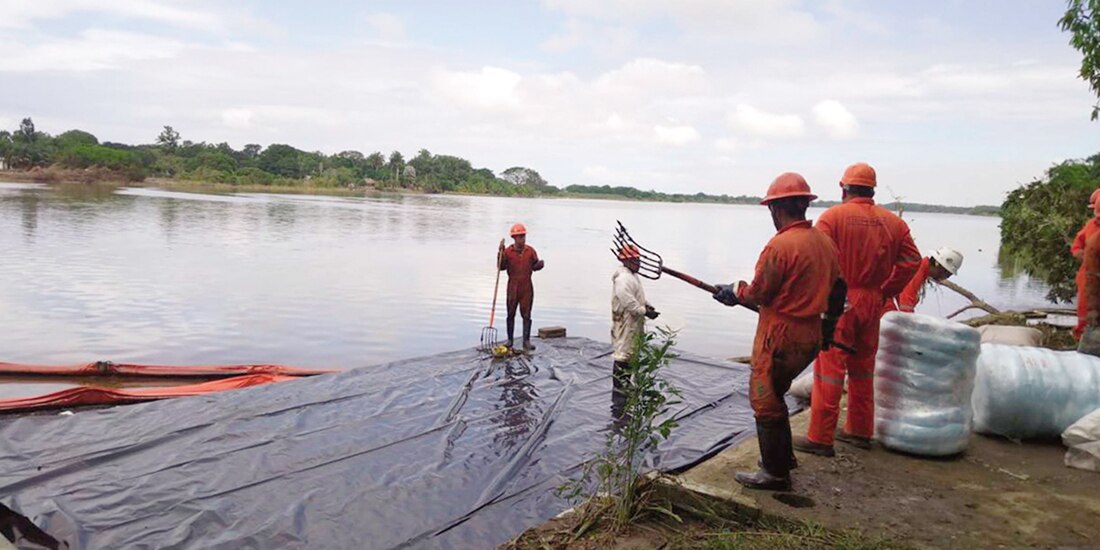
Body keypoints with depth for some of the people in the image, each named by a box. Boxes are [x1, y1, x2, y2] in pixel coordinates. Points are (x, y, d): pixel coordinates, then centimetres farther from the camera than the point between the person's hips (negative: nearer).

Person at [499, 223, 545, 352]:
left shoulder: (530, 251, 3)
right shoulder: (508, 251, -3)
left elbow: (535, 266, 6)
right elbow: (501, 267, -8)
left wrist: (540, 264, -15)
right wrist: (501, 252, -17)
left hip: (527, 287, 1)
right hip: (513, 287, -1)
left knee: (526, 315, 1)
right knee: (511, 314, 9)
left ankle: (526, 341, 6)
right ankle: (510, 339, 21)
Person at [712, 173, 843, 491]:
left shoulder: (780, 245, -19)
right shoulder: (826, 243, 7)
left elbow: (757, 294, -14)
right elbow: (837, 289, 15)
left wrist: (734, 293, 6)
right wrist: (829, 326, 27)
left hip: (779, 339, -9)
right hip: (811, 338, 9)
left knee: (765, 402, 4)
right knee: (773, 396, 22)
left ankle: (776, 474, 14)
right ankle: (782, 458, 34)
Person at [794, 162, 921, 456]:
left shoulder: (832, 217, -9)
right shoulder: (893, 222, 5)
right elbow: (911, 262, 3)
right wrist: (884, 292, 10)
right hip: (872, 305, 5)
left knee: (829, 370, -1)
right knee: (863, 370, 18)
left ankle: (820, 438, 3)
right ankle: (860, 431, 29)